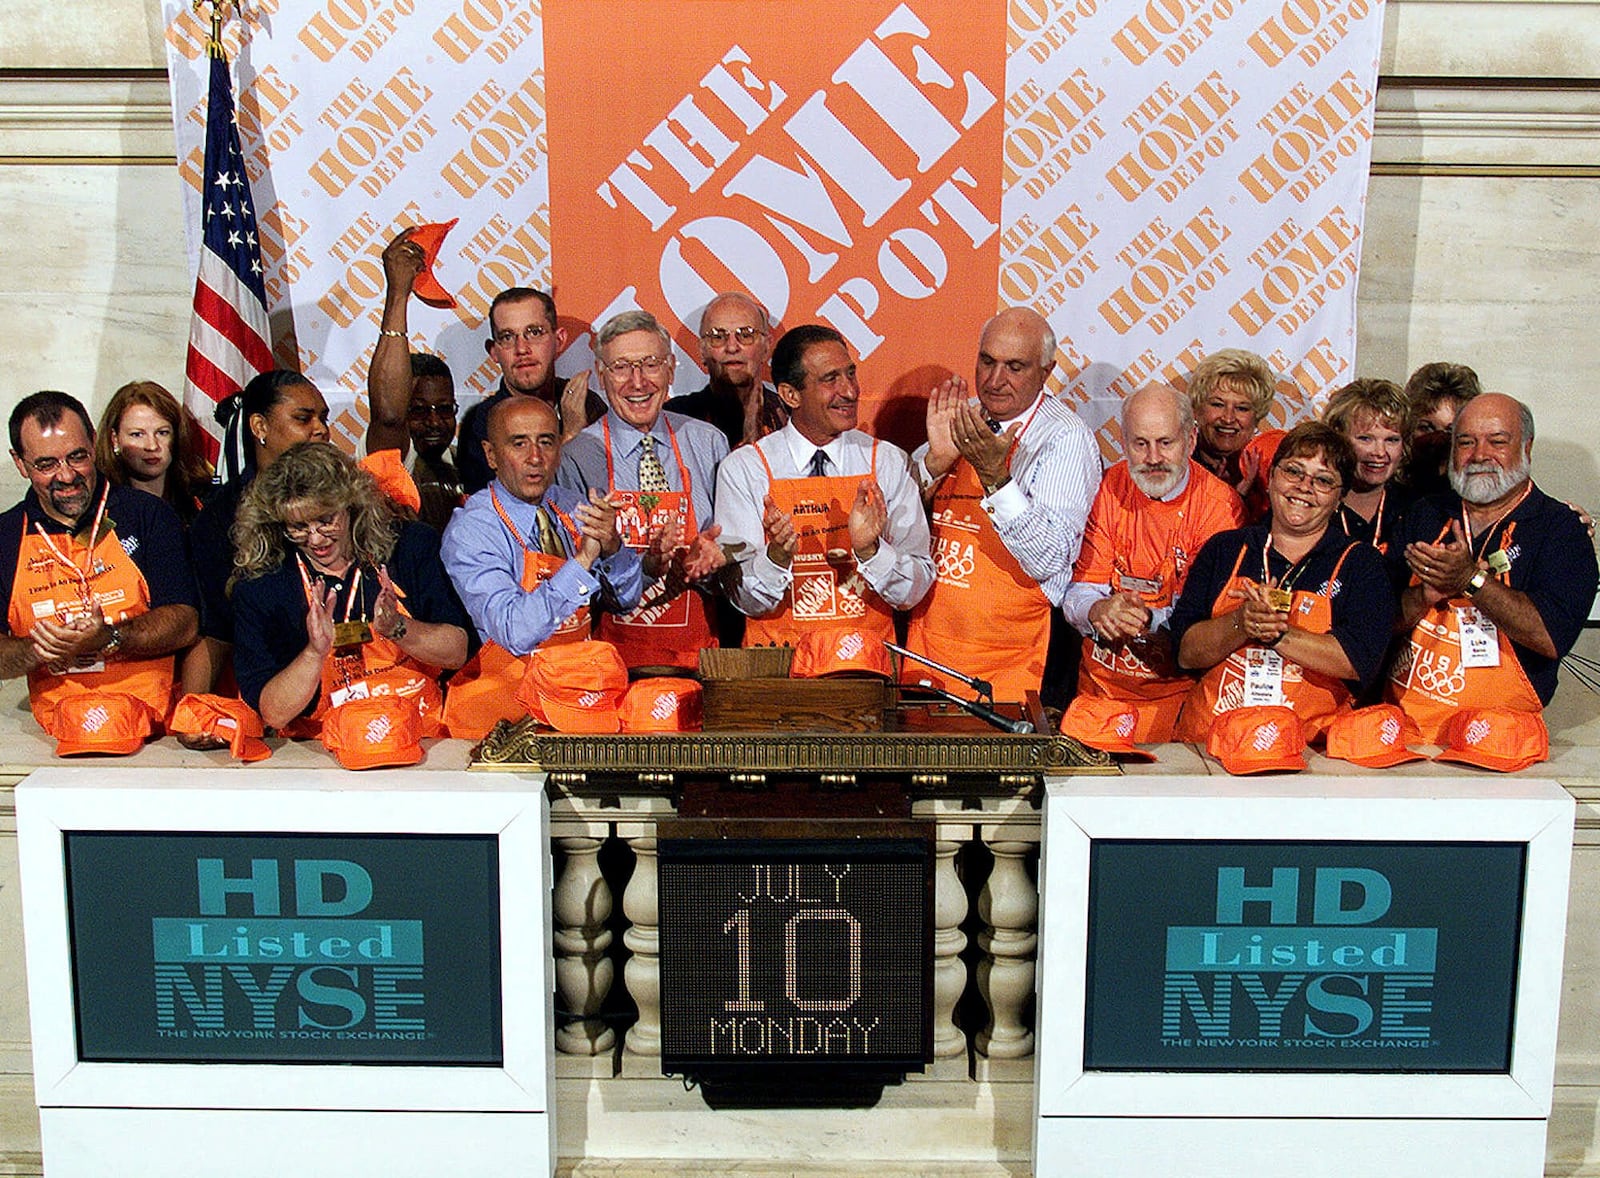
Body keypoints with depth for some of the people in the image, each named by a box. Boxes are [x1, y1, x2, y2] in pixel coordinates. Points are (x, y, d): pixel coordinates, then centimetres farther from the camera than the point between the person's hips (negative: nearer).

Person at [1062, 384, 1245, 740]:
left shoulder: (1219, 504, -7)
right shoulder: (1107, 490, 4)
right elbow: (1078, 592, 1)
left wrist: (1151, 620, -30)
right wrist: (1096, 611, -23)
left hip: (1178, 686, -3)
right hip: (1101, 681, 3)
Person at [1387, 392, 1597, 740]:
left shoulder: (1560, 527, 2)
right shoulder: (1425, 515, 15)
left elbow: (1553, 637, -13)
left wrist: (1471, 581, -15)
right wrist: (1425, 596, -10)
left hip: (1497, 727, -4)